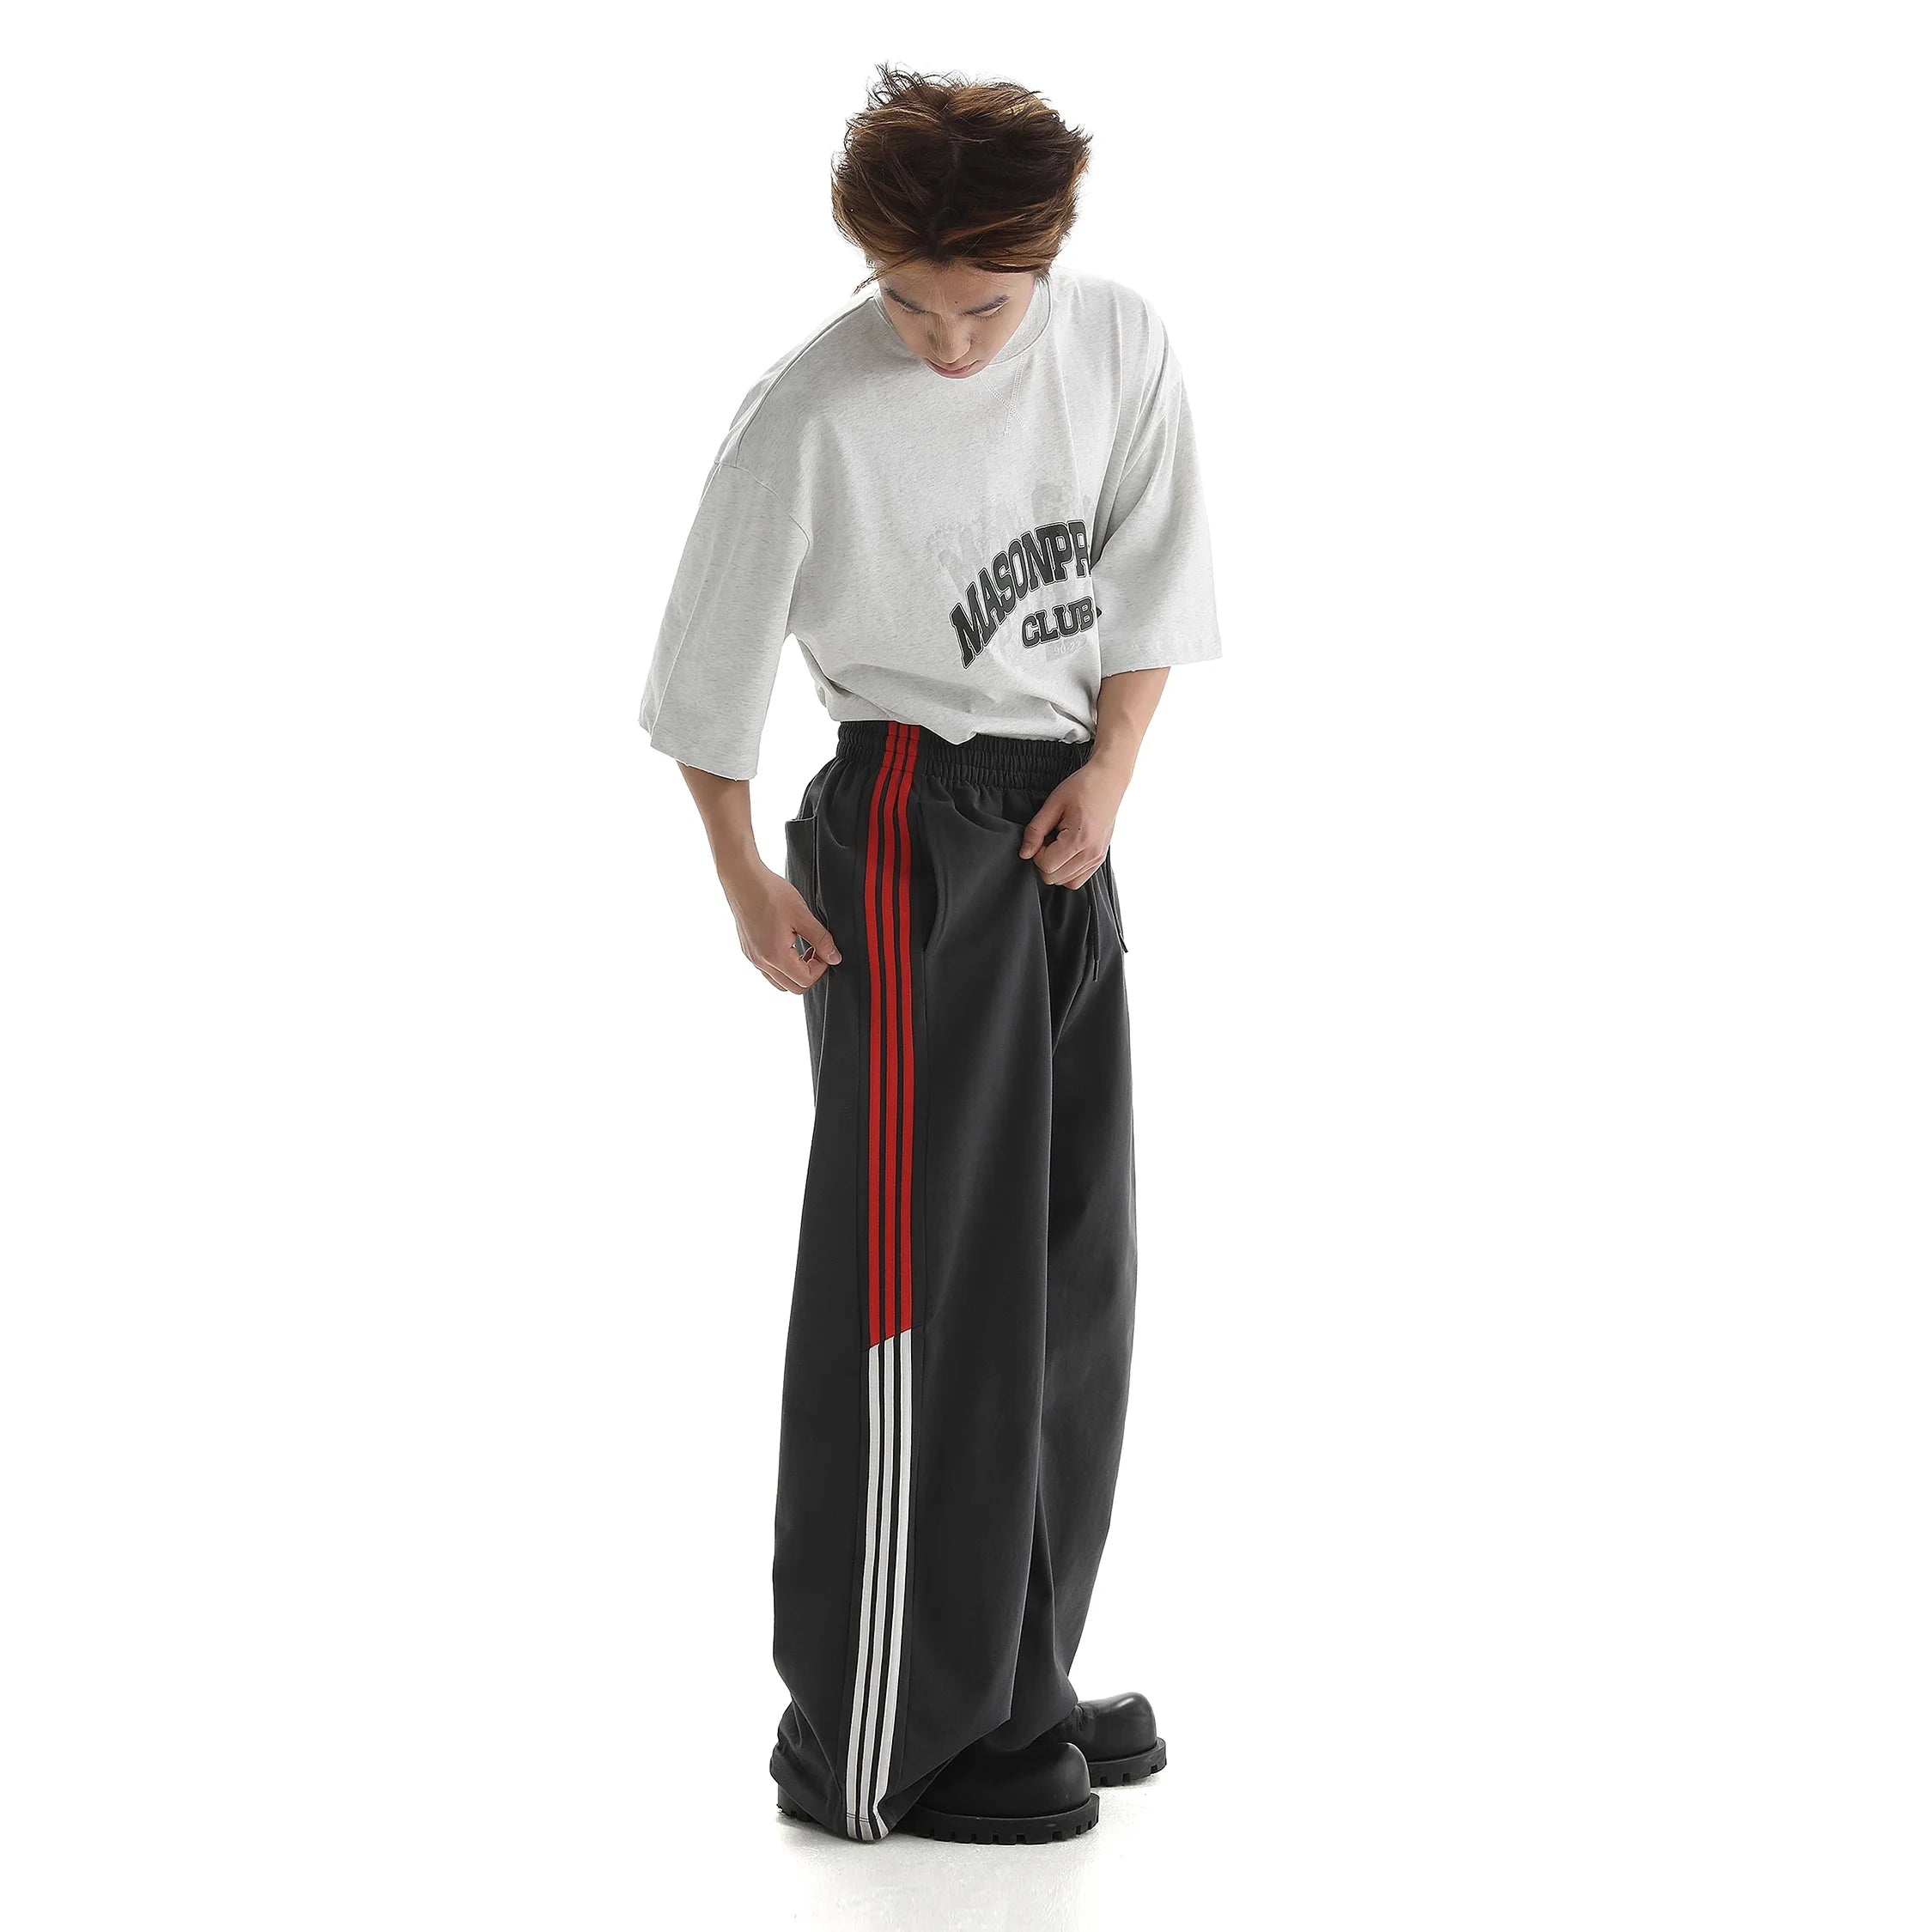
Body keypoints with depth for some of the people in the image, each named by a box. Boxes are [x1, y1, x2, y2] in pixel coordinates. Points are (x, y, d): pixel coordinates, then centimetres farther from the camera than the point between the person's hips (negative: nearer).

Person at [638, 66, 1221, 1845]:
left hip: (1065, 833, 7)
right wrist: (745, 881, -2)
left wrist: (1115, 761, -4)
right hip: (909, 835, -7)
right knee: (924, 1281, -8)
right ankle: (879, 1749, 0)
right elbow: (713, 662, -5)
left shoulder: (1122, 343, 1)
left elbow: (1155, 565, 8)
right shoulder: (811, 416, -14)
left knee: (1070, 1265, 11)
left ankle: (1011, 1683, 24)